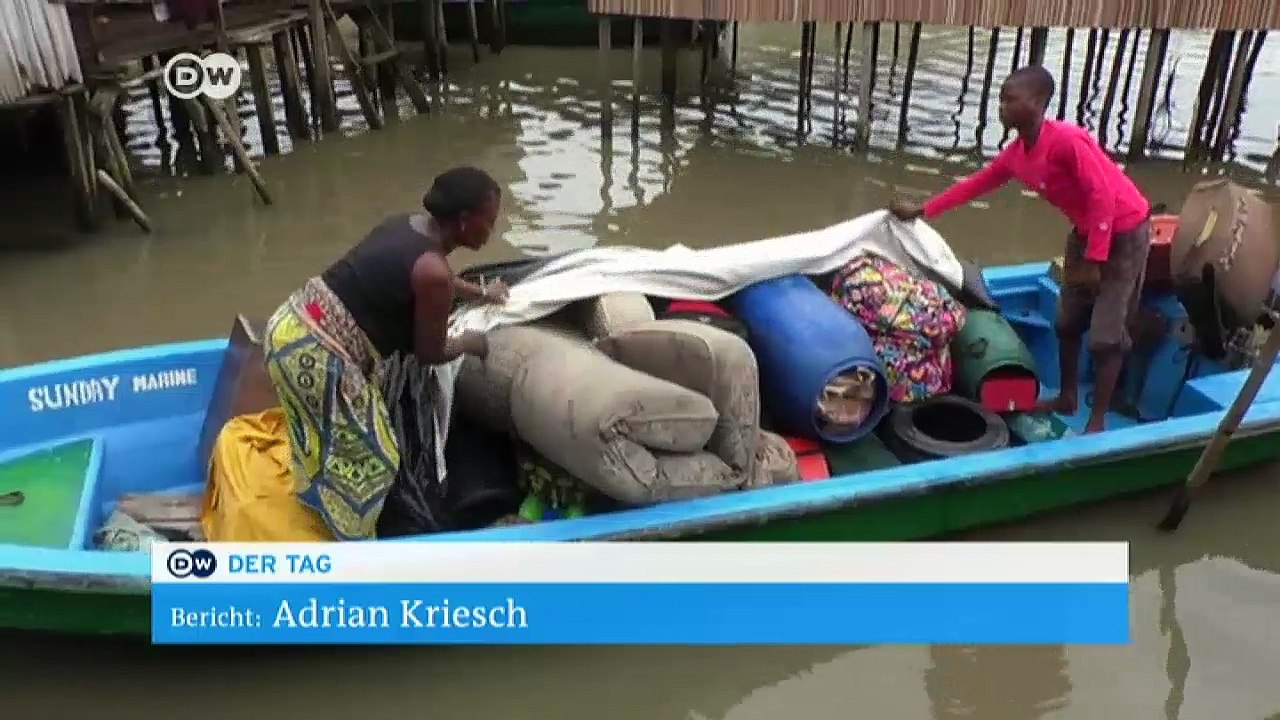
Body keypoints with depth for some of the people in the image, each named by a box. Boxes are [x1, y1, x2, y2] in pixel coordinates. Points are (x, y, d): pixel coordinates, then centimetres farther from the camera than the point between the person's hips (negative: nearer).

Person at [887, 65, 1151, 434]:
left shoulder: (1067, 140, -29)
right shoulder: (1016, 153, -4)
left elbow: (1102, 197, -29)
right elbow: (975, 184, 8)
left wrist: (1094, 260, -26)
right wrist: (922, 210, 8)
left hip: (1124, 231, -8)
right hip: (1086, 231, 8)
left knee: (1106, 334, -5)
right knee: (1068, 322, 16)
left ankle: (1097, 421, 5)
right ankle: (1066, 398, 33)